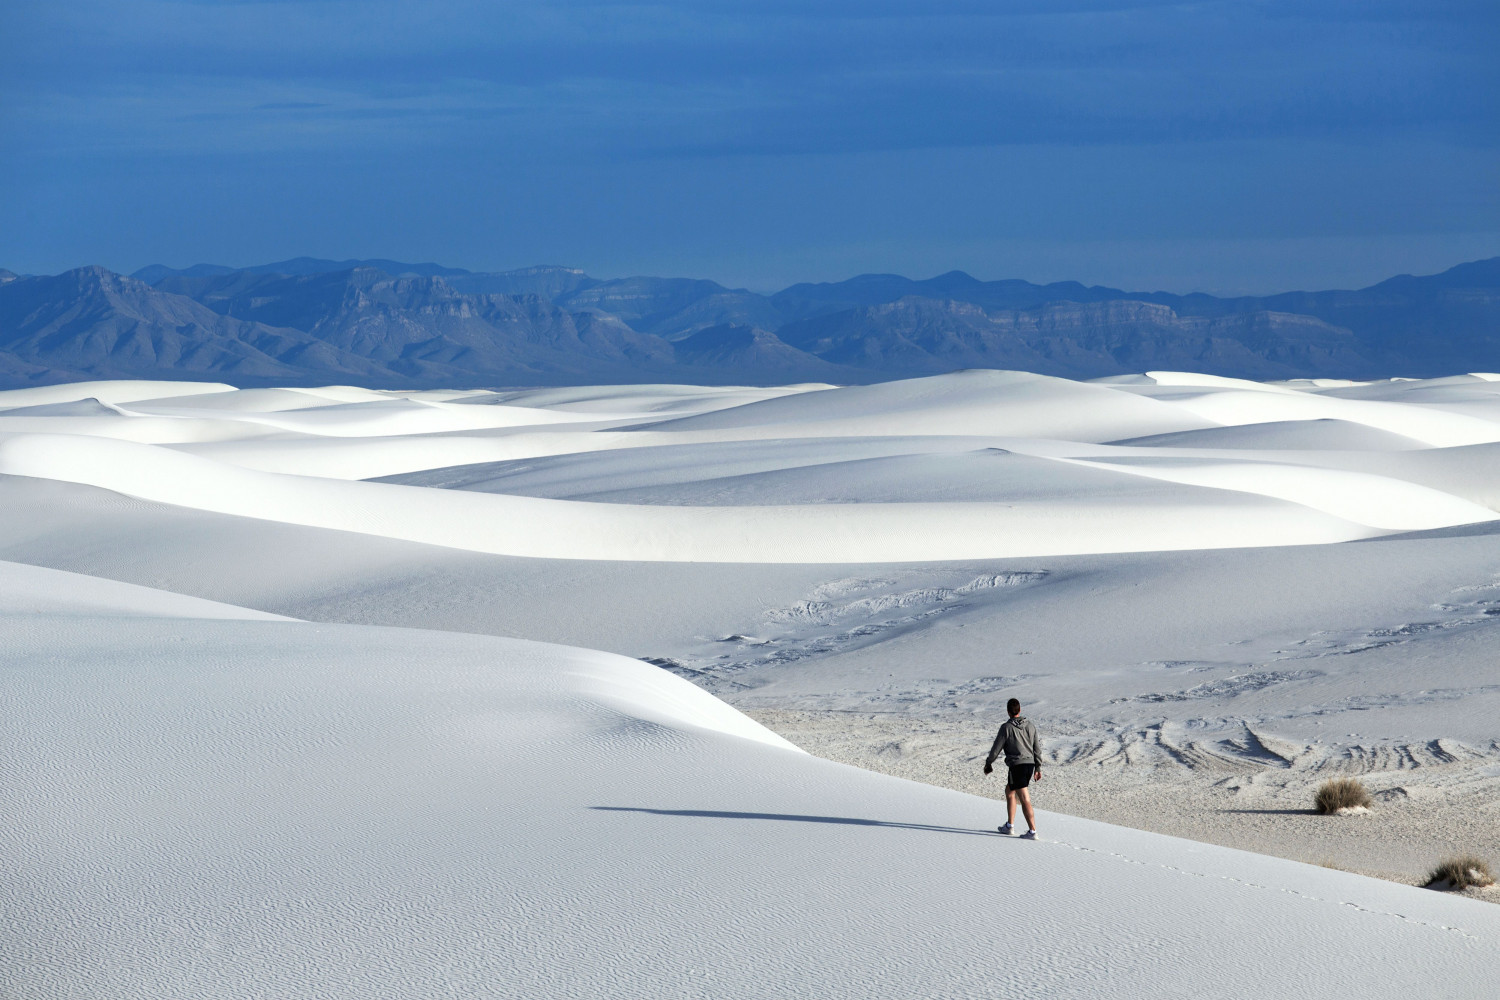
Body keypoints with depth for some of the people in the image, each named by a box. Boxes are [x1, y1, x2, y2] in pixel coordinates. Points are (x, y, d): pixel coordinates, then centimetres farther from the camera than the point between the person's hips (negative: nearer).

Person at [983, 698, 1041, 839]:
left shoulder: (1006, 727, -8)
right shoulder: (1030, 725, 9)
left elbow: (997, 748, -4)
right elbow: (1037, 748, 11)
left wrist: (988, 763, 11)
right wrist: (1038, 768, 18)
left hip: (1017, 765, -7)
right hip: (1030, 764, 7)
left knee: (1025, 800, -6)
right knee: (1009, 791, 22)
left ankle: (1032, 831, -10)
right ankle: (1009, 826, 25)